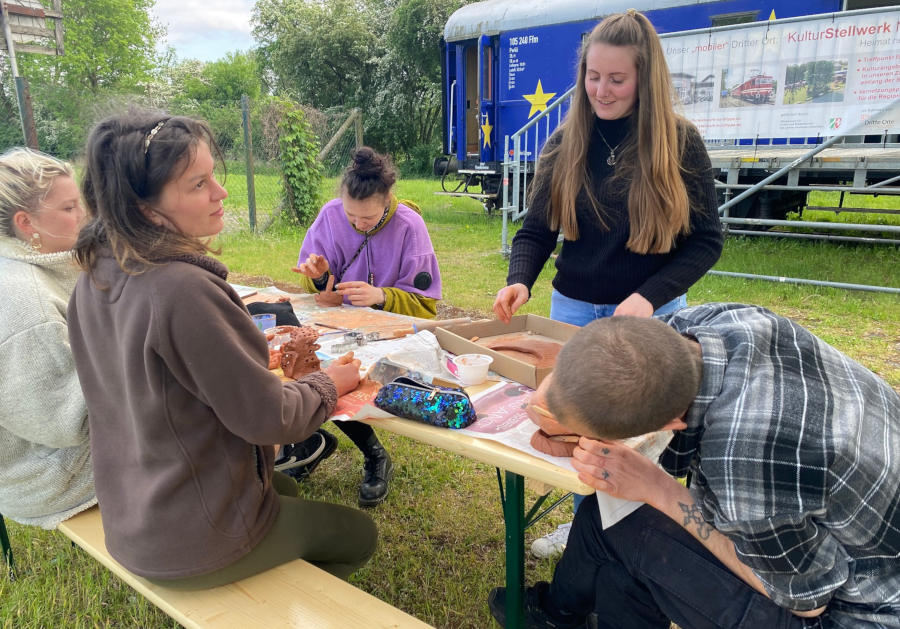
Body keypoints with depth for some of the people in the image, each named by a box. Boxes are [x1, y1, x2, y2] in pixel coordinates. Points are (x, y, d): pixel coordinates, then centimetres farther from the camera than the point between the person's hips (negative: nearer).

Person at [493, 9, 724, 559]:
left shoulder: (680, 142, -8)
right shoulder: (566, 143, -2)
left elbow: (706, 241, -8)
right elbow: (537, 230, -2)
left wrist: (649, 296, -21)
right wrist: (520, 281, -21)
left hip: (653, 315, -2)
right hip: (574, 310, 3)